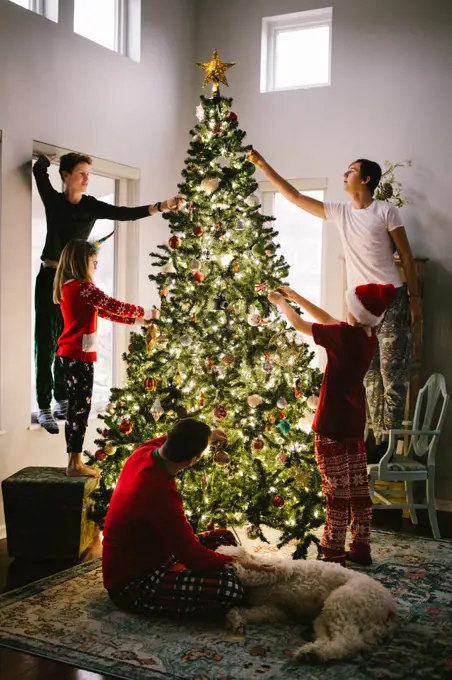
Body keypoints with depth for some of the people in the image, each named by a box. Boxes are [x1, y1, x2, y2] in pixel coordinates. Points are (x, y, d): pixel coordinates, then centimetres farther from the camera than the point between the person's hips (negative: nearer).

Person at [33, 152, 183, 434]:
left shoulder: (92, 206, 2)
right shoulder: (53, 200, -2)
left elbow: (126, 214, -9)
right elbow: (39, 169, -15)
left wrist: (162, 207, -19)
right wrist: (50, 157, 7)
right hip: (50, 278, -2)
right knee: (46, 342, -4)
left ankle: (62, 400, 20)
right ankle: (44, 408, -1)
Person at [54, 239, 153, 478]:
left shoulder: (69, 287, 15)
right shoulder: (83, 288, -15)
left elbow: (103, 312, 18)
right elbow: (113, 306, -14)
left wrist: (136, 320, 16)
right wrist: (145, 313, 0)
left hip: (71, 353, 10)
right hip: (79, 355, -10)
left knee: (76, 407, 12)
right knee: (81, 407, -5)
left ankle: (75, 461, 16)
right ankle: (75, 464, 0)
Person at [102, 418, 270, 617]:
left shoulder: (144, 453, -8)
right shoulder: (160, 495, -35)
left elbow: (167, 442, 21)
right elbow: (194, 557, -25)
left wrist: (205, 436, 28)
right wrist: (236, 562, -10)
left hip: (142, 555, 10)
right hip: (132, 582, -10)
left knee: (224, 537, 15)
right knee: (231, 587, -27)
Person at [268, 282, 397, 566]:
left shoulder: (344, 335, -19)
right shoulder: (369, 337, 4)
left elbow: (300, 325, -6)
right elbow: (328, 319, 16)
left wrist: (281, 302, 12)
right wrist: (296, 297, 19)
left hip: (333, 424, -8)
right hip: (355, 422, 8)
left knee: (338, 491, -3)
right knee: (359, 488, 13)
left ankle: (334, 554, 4)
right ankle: (361, 548, 22)